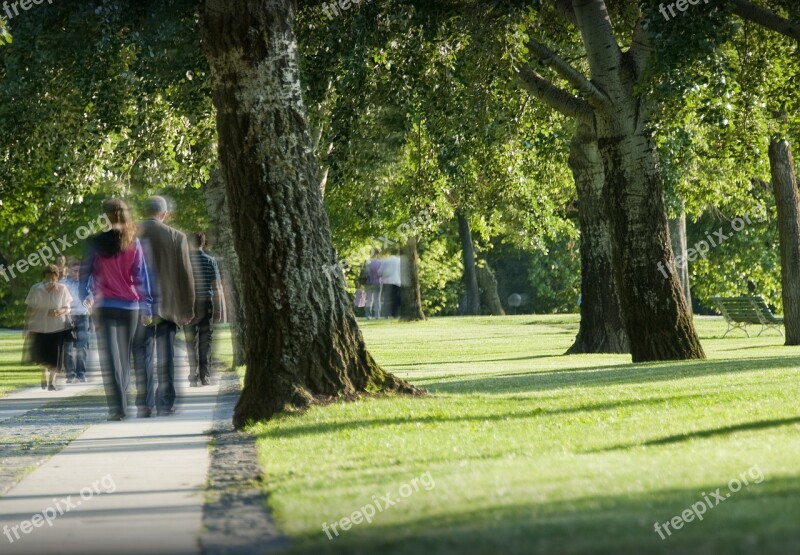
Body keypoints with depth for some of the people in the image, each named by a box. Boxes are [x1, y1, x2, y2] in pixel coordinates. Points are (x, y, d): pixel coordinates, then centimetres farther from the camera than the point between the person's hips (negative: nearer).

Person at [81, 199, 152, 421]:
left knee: (110, 359, -3)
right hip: (130, 306, 2)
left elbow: (86, 272, -3)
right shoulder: (134, 243, 1)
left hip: (105, 305, -2)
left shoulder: (96, 243, -5)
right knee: (124, 357, 13)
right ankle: (122, 403, 16)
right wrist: (146, 305, 7)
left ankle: (118, 407, -14)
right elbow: (141, 275, 3)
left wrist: (84, 296, 4)